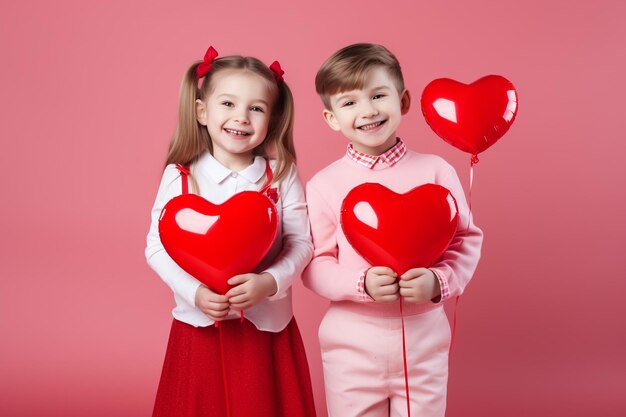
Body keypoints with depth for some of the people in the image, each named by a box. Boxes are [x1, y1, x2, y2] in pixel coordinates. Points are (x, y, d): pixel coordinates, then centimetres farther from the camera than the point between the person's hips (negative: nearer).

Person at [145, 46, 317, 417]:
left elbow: (301, 243, -4)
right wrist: (196, 293, -17)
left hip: (268, 328, 0)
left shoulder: (282, 175, -3)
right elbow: (158, 248, -3)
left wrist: (270, 282, -21)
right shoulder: (179, 176, -4)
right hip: (200, 327, 0)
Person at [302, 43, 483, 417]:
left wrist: (439, 281, -15)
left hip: (424, 339, 1)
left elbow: (467, 240, 2)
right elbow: (314, 264, -4)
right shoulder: (324, 185, -5)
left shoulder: (436, 171, -3)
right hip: (352, 343, -1)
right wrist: (362, 283, -21)